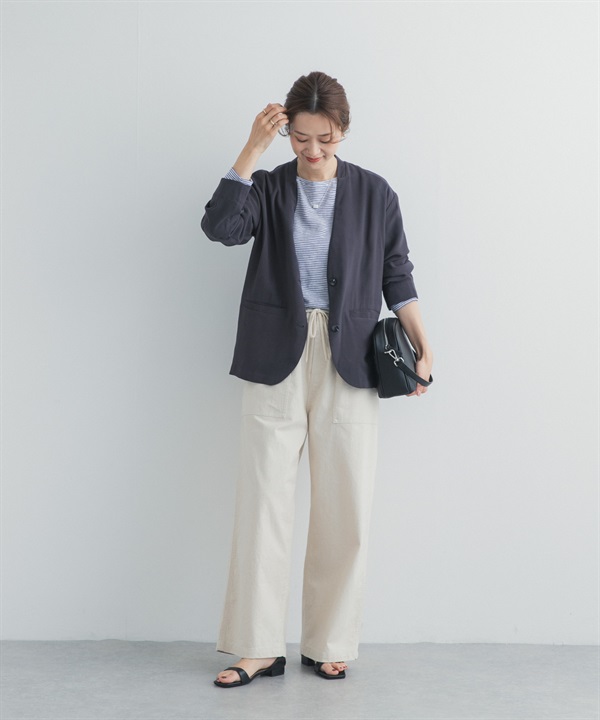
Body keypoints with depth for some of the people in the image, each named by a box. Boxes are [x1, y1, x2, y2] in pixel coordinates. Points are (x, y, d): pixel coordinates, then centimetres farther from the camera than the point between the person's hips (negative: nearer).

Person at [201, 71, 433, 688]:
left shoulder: (374, 193, 9)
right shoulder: (268, 188, 7)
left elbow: (397, 275, 11)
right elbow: (220, 226, -12)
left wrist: (422, 347, 3)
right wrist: (251, 149, -15)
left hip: (348, 365, 1)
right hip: (276, 361, 0)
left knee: (345, 510, 1)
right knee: (264, 504, -2)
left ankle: (328, 644, 14)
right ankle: (258, 648, 6)